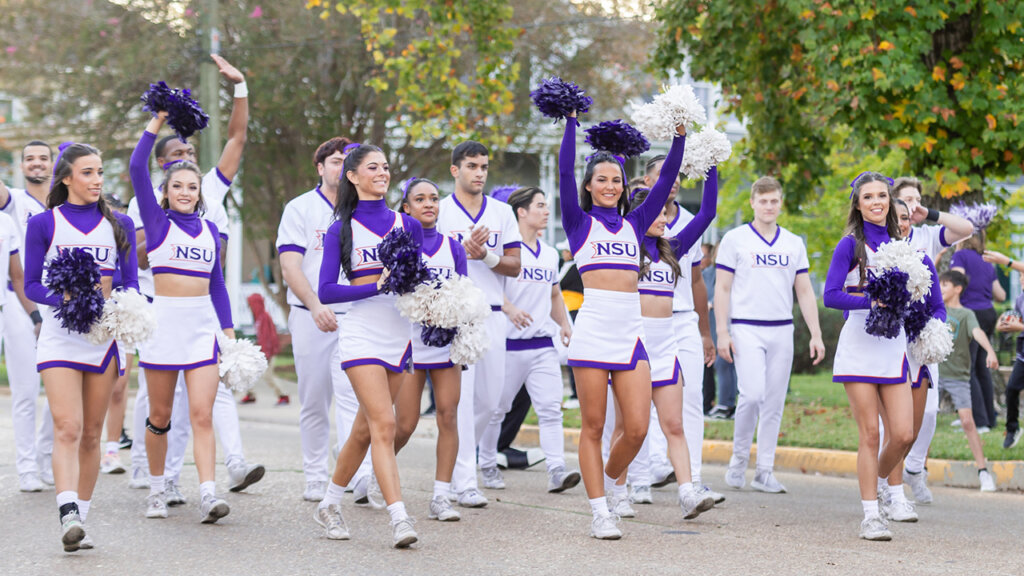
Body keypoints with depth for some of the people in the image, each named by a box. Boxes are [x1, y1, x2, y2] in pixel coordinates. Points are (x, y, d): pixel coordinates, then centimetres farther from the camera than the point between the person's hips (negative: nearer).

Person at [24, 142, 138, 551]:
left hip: (104, 333, 3)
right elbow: (31, 285, 2)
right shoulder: (43, 224, 2)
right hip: (60, 335, -3)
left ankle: (80, 520, 15)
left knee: (91, 434, 7)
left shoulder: (119, 225, 10)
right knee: (67, 428, -17)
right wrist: (65, 299, -17)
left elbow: (131, 281, 9)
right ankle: (68, 517, -28)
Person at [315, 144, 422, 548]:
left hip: (398, 335, 4)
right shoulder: (341, 230, 2)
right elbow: (326, 292, -5)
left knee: (366, 429, 10)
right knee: (384, 425, -15)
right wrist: (377, 286, -15)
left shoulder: (407, 224, 12)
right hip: (362, 333, -4)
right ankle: (399, 519, -19)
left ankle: (330, 504, 27)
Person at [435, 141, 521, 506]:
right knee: (462, 396, -10)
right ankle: (464, 481, -9)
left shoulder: (502, 213, 11)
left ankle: (462, 454, 35)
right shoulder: (439, 211, 2)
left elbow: (514, 266, 7)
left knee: (489, 397, 9)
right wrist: (465, 248, -17)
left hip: (492, 312, 4)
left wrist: (485, 255, -11)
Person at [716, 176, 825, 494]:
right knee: (752, 394, -17)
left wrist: (816, 335, 6)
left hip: (782, 331, 4)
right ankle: (739, 458, 4)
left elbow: (805, 292, 13)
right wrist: (722, 332, -8)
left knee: (774, 402, 3)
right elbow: (722, 288, 0)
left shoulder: (794, 244, 12)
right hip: (746, 328, -4)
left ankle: (765, 471, 9)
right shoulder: (735, 239, 2)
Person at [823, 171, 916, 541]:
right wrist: (871, 302, -20)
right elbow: (831, 295, -11)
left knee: (903, 435, -4)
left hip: (893, 347, 4)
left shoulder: (897, 243, 13)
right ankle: (871, 516, 3)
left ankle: (878, 482, 25)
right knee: (870, 434, -5)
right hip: (859, 345, -4)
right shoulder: (850, 244, -2)